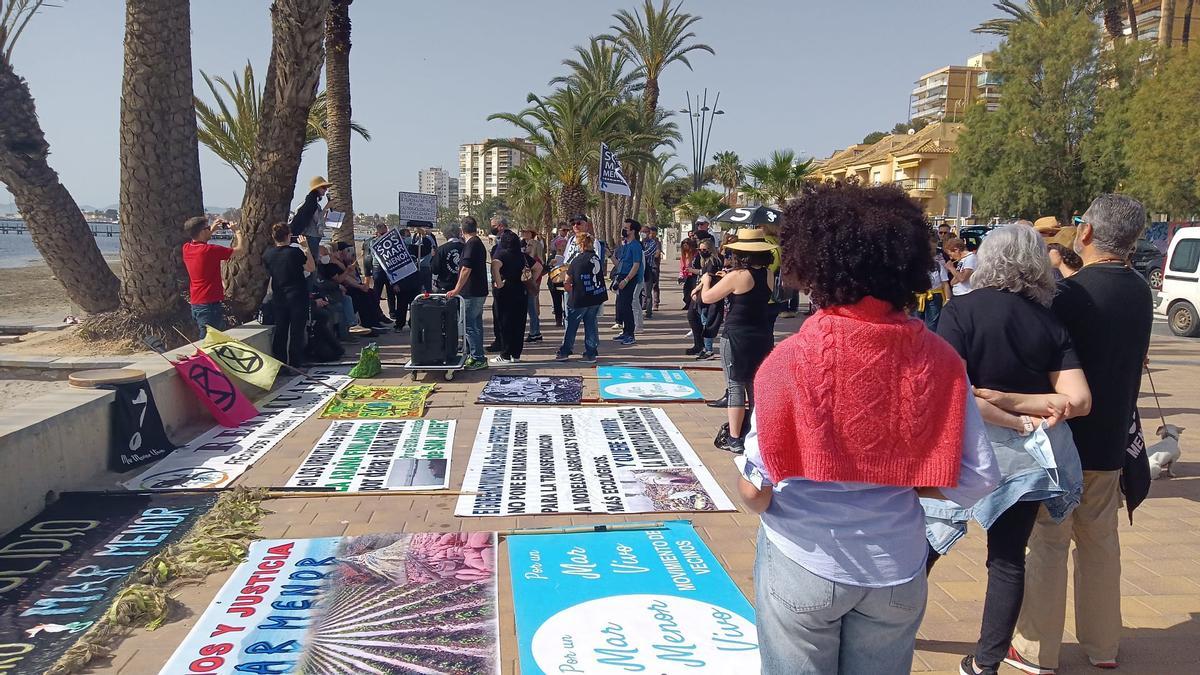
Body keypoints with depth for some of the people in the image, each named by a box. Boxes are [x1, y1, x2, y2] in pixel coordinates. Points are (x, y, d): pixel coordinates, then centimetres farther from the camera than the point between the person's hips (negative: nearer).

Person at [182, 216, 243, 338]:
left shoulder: (186, 248, 4)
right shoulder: (210, 250, -18)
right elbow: (241, 248, -11)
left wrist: (212, 229, 24)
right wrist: (236, 231, 6)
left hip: (195, 304, 8)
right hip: (210, 304, -8)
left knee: (203, 339, 18)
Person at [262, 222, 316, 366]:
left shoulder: (267, 254, -1)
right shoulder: (295, 252, -15)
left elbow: (269, 274, 12)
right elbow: (311, 268, -4)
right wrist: (306, 249, 0)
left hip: (278, 297, 4)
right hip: (297, 296, -4)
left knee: (279, 330, 12)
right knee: (296, 331, 3)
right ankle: (295, 364, 5)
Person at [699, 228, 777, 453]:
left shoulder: (737, 276, -16)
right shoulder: (768, 275, 2)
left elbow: (707, 298, -8)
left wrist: (707, 281, 12)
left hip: (737, 336, -6)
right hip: (763, 335, 6)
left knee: (735, 386, 1)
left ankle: (734, 440, 4)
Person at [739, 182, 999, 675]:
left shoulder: (790, 360, -18)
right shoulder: (938, 360, -9)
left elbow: (756, 489, -16)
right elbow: (977, 481, -7)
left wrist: (761, 502, 6)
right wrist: (897, 484, 8)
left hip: (804, 565, -2)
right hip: (898, 569, 3)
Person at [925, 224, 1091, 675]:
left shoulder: (963, 310, -11)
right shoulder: (1050, 322, 0)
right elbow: (1079, 400, -6)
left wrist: (1020, 422, -11)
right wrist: (1012, 400, -8)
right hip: (1027, 456, 3)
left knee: (927, 539, 17)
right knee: (1009, 558, 14)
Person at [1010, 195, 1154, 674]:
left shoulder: (1071, 293, -19)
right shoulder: (1140, 292, 4)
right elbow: (1133, 361, 15)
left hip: (1065, 438, -7)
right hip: (1111, 438, 7)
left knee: (1049, 543, 2)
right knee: (1100, 540, 17)